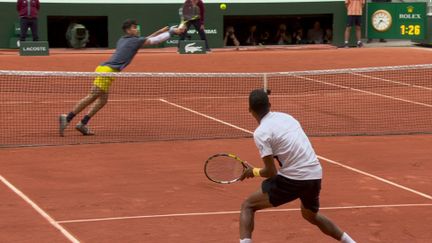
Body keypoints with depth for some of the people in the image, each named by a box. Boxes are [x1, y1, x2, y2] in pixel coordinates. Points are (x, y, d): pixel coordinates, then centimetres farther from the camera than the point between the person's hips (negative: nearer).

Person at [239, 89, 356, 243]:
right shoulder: (286, 116, 12)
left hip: (294, 179, -7)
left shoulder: (261, 133, -10)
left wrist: (254, 172, 8)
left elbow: (271, 172, -10)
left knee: (248, 206, 4)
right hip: (315, 175, 7)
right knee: (311, 215, 36)